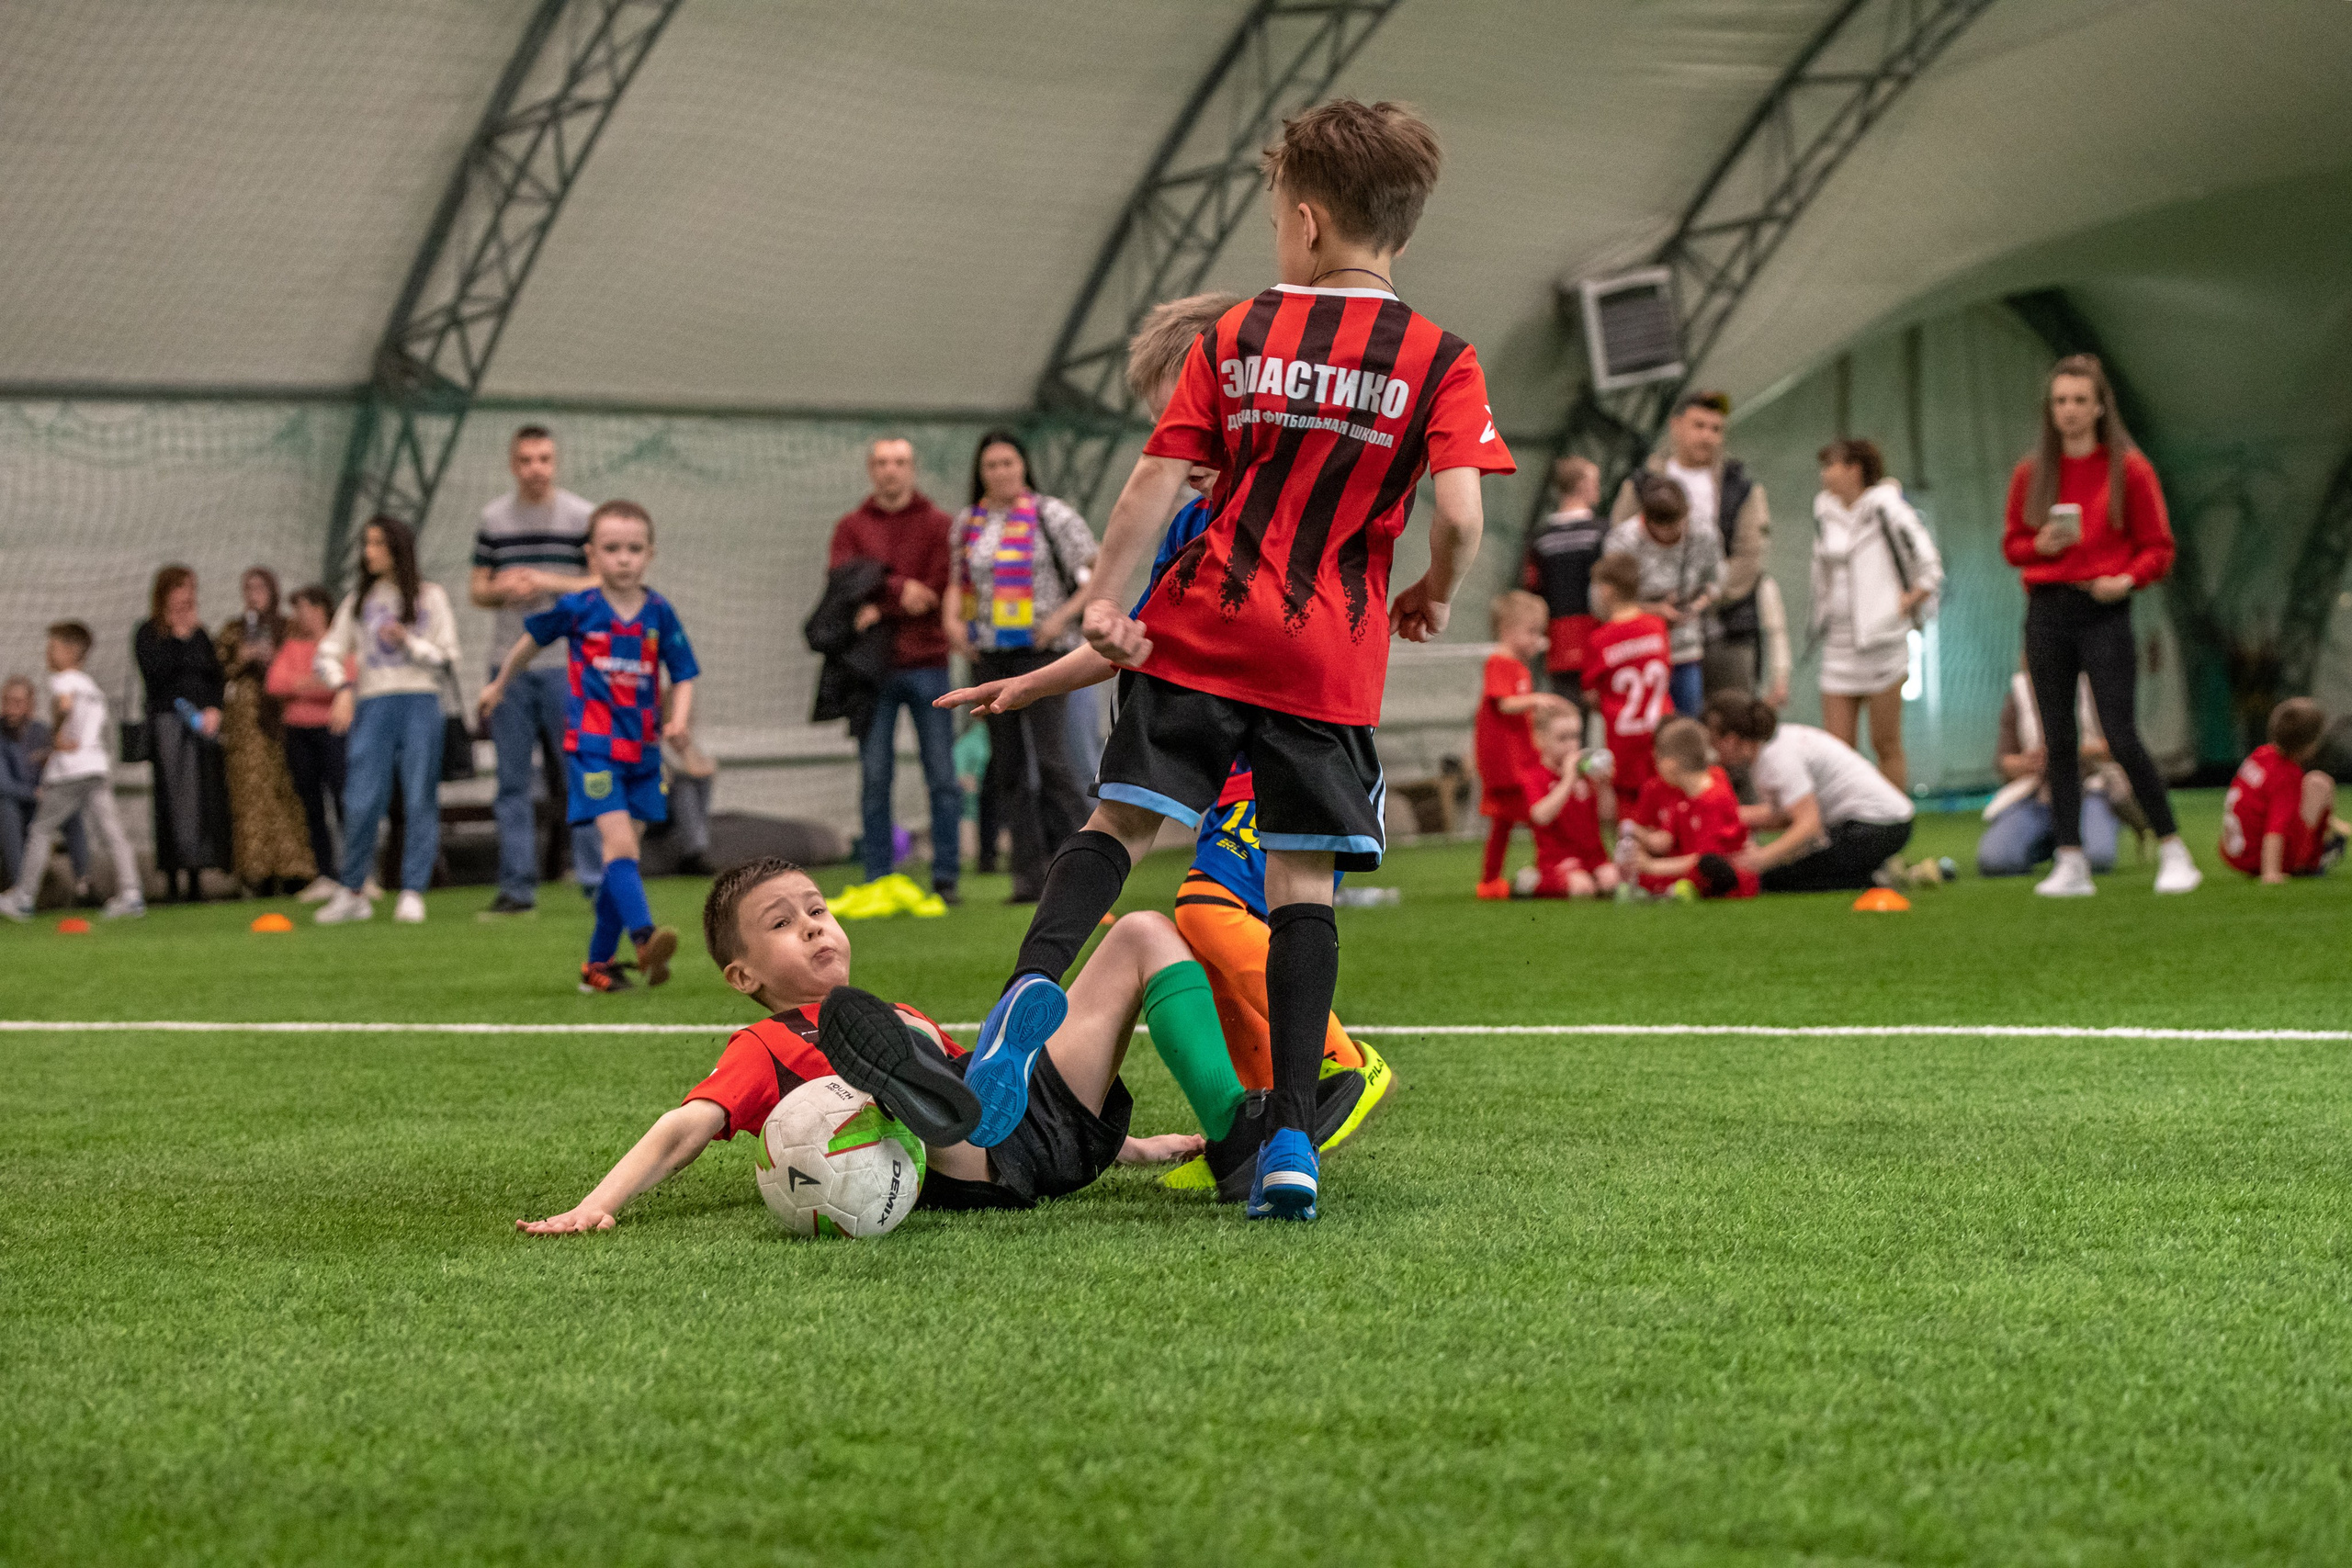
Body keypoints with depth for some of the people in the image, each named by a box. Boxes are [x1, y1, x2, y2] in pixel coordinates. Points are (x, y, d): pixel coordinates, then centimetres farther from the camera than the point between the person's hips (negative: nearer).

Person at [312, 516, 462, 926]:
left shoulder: (430, 597, 9)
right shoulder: (358, 601, 15)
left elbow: (448, 663, 6)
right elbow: (326, 654, 13)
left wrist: (408, 642, -7)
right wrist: (343, 687, -5)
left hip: (420, 706, -1)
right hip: (373, 704, 1)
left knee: (420, 800, -5)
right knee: (361, 802, -6)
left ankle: (412, 893, 0)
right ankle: (351, 891, 5)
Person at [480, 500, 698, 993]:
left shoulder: (660, 614, 2)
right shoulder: (577, 609, -3)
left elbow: (683, 675, 4)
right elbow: (532, 638, 15)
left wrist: (680, 717, -16)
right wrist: (499, 684, 27)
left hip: (642, 751, 4)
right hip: (592, 747, -4)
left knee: (619, 856, 8)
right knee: (620, 843, -20)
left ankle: (598, 963, 16)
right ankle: (644, 939, -35)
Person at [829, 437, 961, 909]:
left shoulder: (939, 525, 5)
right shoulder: (851, 528, 10)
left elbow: (940, 588, -6)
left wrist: (880, 609, -14)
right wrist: (898, 589, -16)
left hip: (926, 664, -1)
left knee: (942, 777, -1)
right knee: (874, 778, 2)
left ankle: (946, 877, 4)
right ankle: (876, 878, 6)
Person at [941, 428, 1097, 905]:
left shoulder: (1050, 515, -2)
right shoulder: (968, 522, 12)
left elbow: (1098, 574, -3)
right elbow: (958, 580, 24)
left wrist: (1065, 614, -15)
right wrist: (952, 617, 5)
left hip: (1041, 651, -5)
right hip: (989, 655, 5)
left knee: (1051, 759, -14)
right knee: (1008, 768, 5)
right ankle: (1029, 875, 9)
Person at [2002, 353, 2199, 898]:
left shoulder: (2129, 469, 0)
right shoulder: (2031, 473, 9)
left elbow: (2158, 547, 2)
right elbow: (2012, 544, 16)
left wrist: (2127, 579, -17)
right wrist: (2040, 546, -5)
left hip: (2104, 613, -4)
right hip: (2047, 615, 4)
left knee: (2122, 738, -10)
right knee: (2059, 740, 2)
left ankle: (2173, 852, 1)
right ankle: (2071, 864, 6)